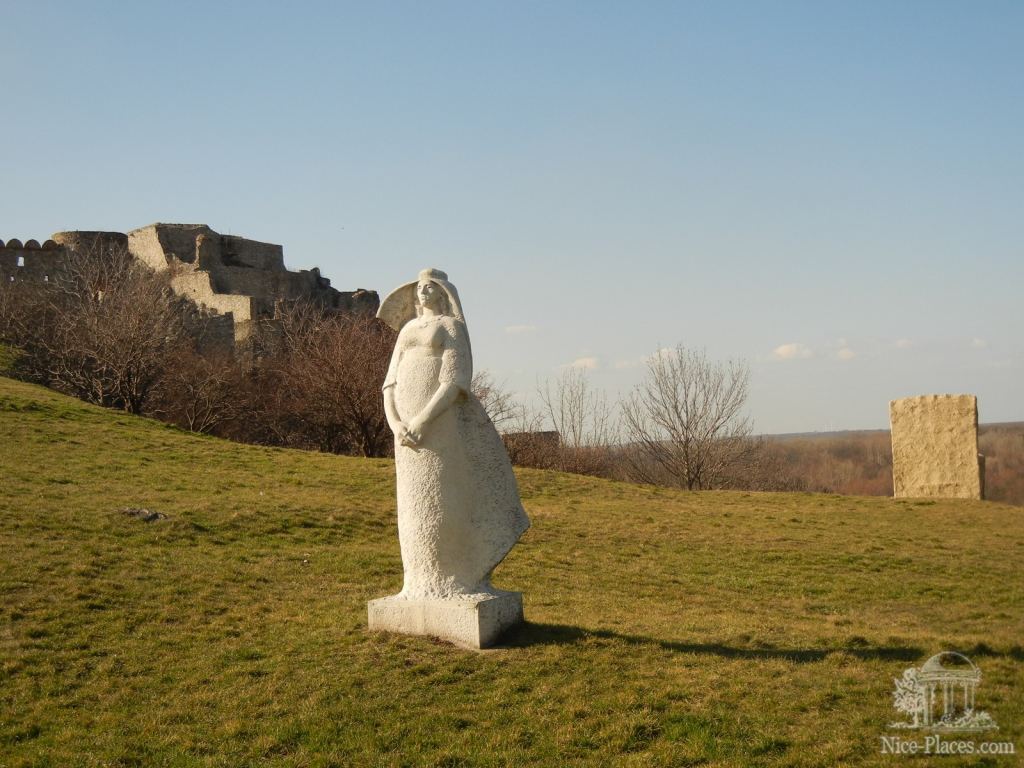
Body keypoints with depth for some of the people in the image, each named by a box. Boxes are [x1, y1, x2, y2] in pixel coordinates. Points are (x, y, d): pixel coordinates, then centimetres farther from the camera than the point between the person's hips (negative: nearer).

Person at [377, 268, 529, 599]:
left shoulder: (453, 328, 0)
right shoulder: (407, 331, 20)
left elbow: (454, 383, -12)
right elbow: (391, 384, 13)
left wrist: (422, 421, -20)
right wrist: (395, 425, -6)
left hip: (440, 424, -6)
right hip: (410, 431, 6)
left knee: (447, 503, -5)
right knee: (416, 506, 6)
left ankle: (460, 582, 3)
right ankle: (425, 583, 12)